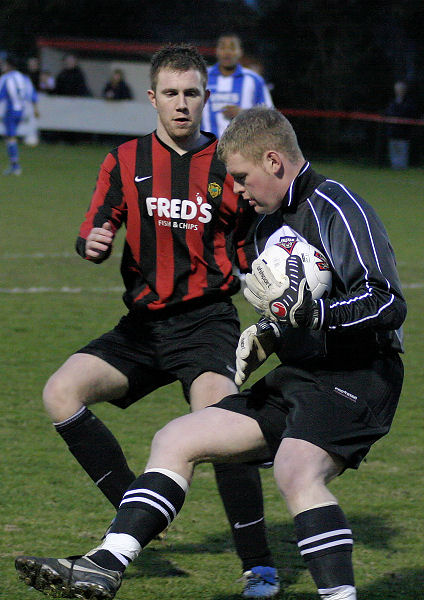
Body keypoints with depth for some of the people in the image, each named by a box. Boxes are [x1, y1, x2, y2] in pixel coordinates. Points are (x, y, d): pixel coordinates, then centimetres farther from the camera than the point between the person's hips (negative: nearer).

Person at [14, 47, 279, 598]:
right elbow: (93, 234, 4)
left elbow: (250, 253, 10)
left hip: (207, 321, -4)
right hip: (143, 325, 4)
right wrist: (94, 244, -20)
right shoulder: (126, 162, 7)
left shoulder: (229, 165, 2)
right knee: (61, 393, -16)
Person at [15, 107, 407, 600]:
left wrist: (306, 311, -28)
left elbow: (388, 306, -22)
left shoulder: (337, 208, -13)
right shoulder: (270, 223, 17)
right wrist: (268, 337, 9)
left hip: (357, 375, -10)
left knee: (296, 471, -36)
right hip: (299, 377, 10)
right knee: (176, 441, 7)